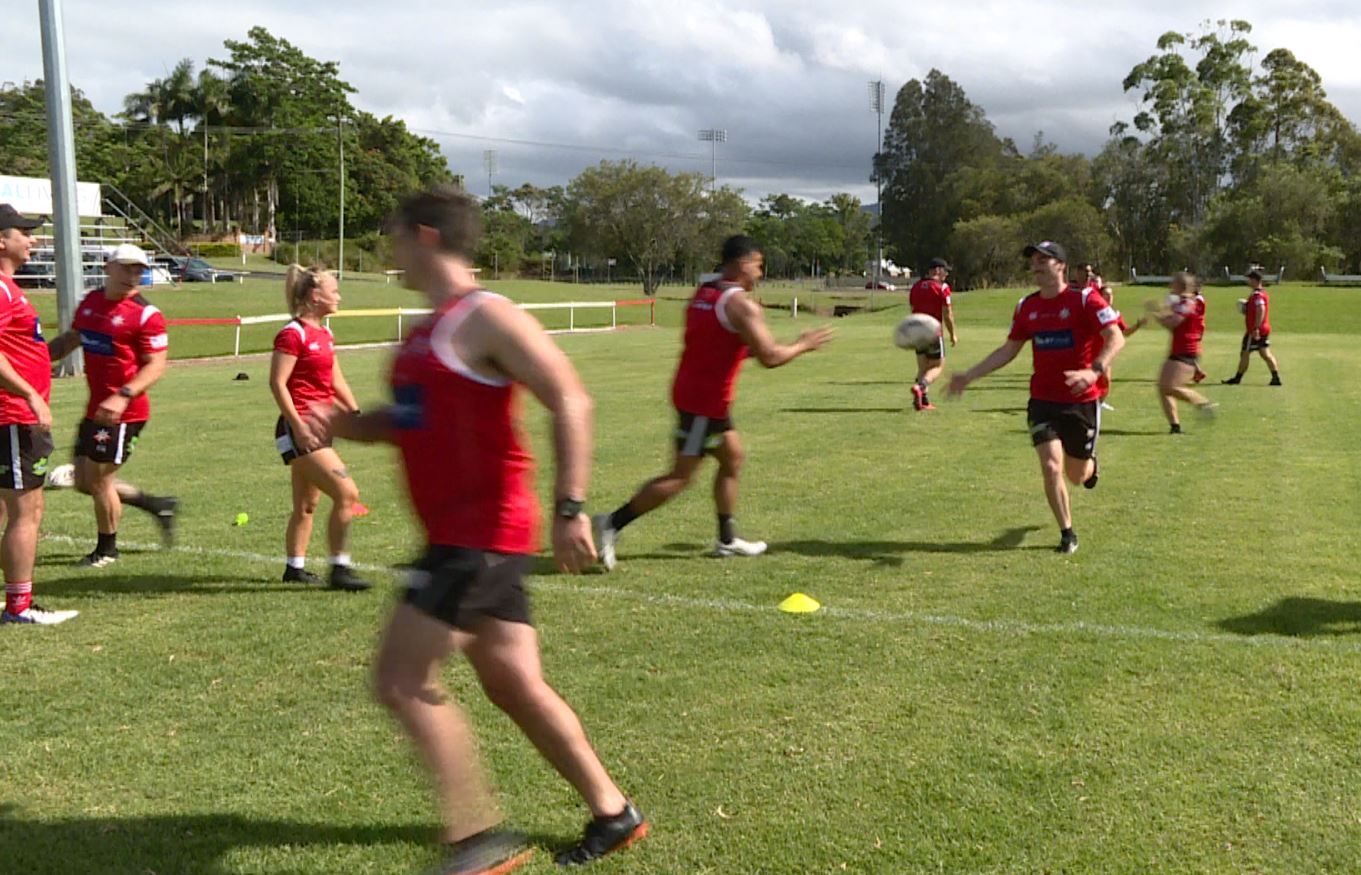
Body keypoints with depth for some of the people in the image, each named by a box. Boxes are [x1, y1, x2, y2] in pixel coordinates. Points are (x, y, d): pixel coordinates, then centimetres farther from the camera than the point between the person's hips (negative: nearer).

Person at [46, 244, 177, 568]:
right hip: (95, 408, 8)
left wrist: (123, 396, -30)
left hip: (123, 412, -8)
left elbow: (155, 366, -18)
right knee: (84, 481, 13)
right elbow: (70, 340, 25)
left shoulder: (146, 315, -13)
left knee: (98, 479, -1)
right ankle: (157, 505, 28)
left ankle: (106, 550, 20)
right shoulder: (90, 302, 9)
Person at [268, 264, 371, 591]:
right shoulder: (293, 334, -12)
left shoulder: (324, 334, 15)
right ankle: (339, 569, -6)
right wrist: (299, 427, -21)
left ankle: (294, 567, 26)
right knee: (346, 493, -14)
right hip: (300, 429, -10)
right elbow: (277, 383, -17)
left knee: (307, 504, 16)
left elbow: (337, 383, 21)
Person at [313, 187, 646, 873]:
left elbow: (570, 402, -20)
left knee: (401, 679, -7)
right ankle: (613, 814, 26)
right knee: (514, 685, 13)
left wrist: (569, 508, -26)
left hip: (483, 537, -10)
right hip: (460, 536, 10)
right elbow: (415, 420, 27)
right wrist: (344, 425, 8)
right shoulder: (428, 331, 16)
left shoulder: (484, 318, -13)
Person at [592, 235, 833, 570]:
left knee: (732, 457, 20)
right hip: (705, 402, -10)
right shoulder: (741, 304, -15)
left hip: (692, 391, 10)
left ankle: (727, 539, 25)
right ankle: (612, 524, -4)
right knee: (681, 477, -5)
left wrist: (750, 347, 17)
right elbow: (770, 357, -18)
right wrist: (803, 345, -1)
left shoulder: (702, 294, 12)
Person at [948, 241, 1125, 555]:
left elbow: (1116, 339, -18)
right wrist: (970, 375, 5)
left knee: (1077, 475, 10)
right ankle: (1067, 533, 7)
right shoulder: (1027, 306, 4)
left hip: (1082, 401, -3)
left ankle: (1090, 461, 50)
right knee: (1051, 467, -12)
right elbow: (1008, 350, 13)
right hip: (1043, 401, 3)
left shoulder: (1085, 298, -11)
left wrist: (1094, 371, -36)